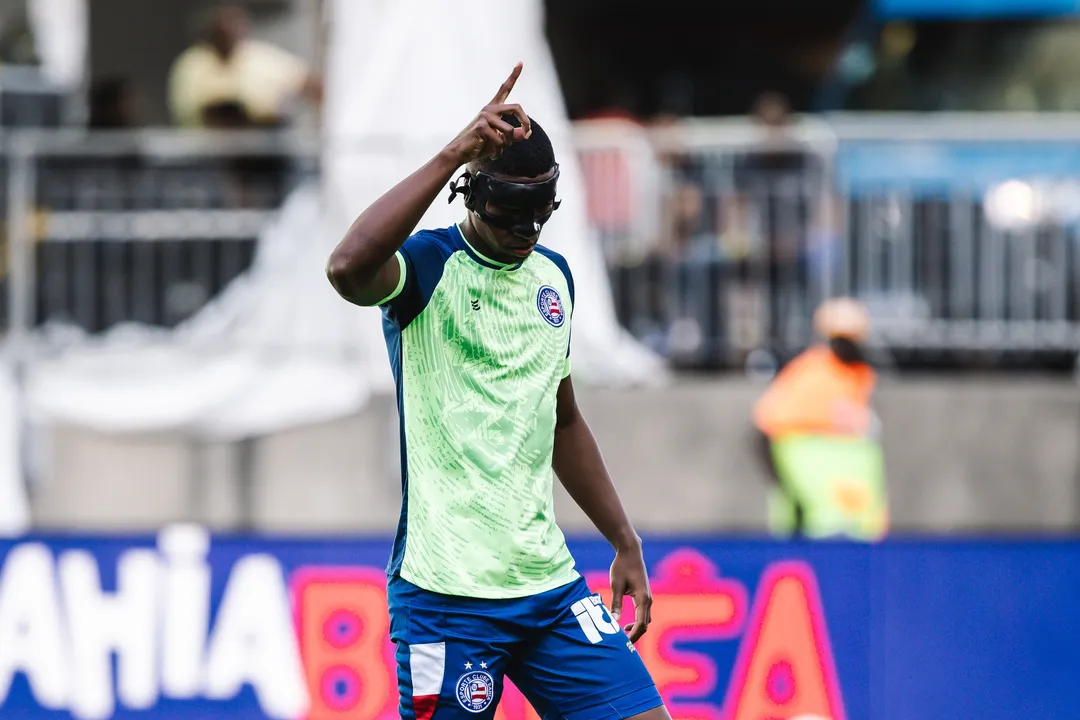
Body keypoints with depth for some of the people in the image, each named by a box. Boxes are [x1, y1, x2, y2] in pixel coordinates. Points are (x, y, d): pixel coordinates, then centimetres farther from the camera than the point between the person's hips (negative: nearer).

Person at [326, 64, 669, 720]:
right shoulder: (429, 266, -8)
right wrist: (454, 152, -32)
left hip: (550, 584, 6)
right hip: (447, 592, -6)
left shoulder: (554, 276, 13)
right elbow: (348, 267, -33)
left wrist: (625, 542, 25)